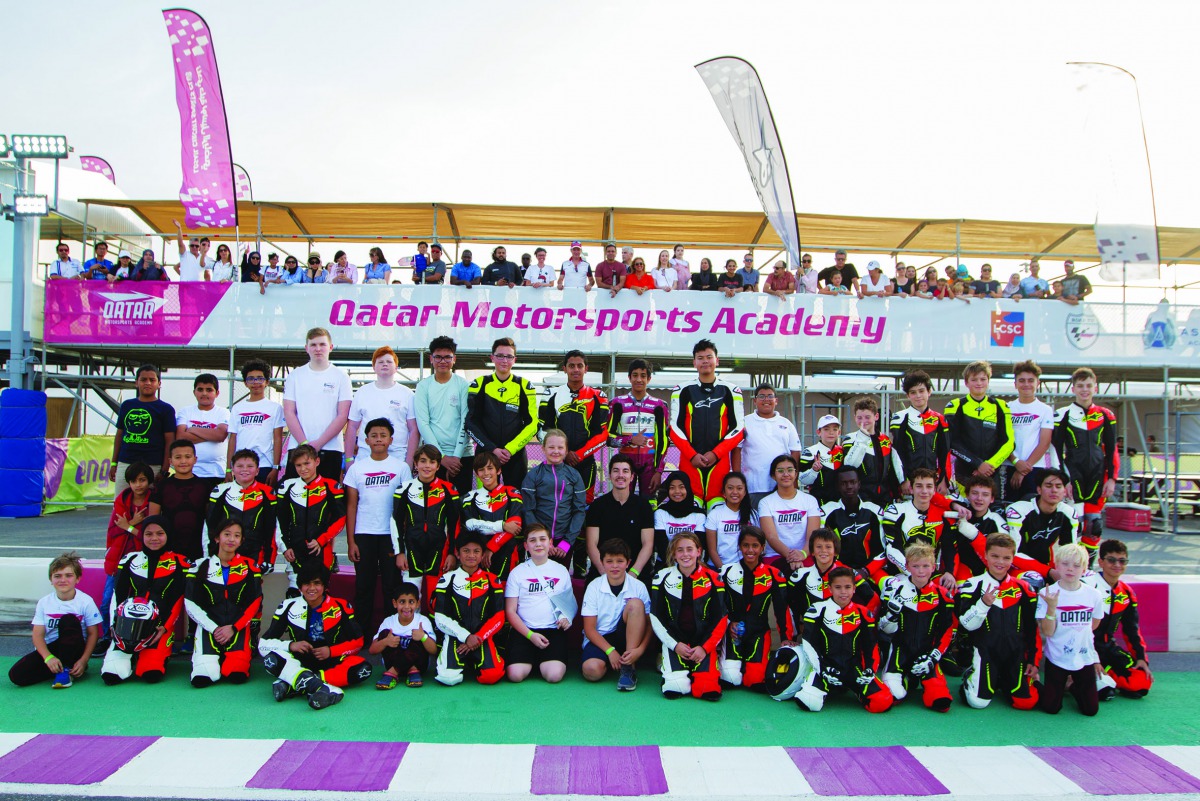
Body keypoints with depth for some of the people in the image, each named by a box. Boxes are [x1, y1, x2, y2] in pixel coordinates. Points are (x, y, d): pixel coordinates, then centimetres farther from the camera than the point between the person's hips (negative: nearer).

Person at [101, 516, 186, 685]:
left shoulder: (179, 564, 6)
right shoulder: (129, 560, 14)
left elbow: (178, 600, 1)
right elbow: (117, 595, 10)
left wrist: (165, 627, -11)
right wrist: (115, 624, -3)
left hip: (160, 628, -2)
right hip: (127, 624, 2)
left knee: (152, 674, -23)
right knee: (112, 675, -19)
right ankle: (132, 657, 11)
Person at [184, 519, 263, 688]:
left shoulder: (250, 566, 7)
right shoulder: (201, 566, 6)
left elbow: (254, 604, 3)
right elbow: (191, 604, 2)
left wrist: (233, 628, -9)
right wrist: (214, 629, -9)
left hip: (239, 628, 0)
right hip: (208, 627, 0)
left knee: (237, 674, -22)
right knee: (202, 678, -21)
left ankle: (230, 659, 11)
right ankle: (213, 659, 11)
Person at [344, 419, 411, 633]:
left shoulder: (401, 467, 2)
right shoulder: (357, 468, 6)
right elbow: (351, 506, 5)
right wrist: (350, 541, 0)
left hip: (392, 535, -1)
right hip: (363, 535, 1)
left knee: (392, 585, 3)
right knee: (363, 586, 5)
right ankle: (362, 633, 15)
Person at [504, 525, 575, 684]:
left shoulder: (561, 571, 11)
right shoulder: (517, 572, 5)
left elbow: (571, 603, 17)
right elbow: (510, 611, 2)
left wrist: (567, 618, -6)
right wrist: (530, 635, -10)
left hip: (554, 630, 1)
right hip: (524, 630, 0)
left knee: (554, 675, -24)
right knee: (515, 675, -23)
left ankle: (543, 661, 11)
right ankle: (531, 660, 11)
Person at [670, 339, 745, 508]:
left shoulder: (730, 391, 8)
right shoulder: (682, 391, 8)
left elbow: (737, 429, 4)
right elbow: (675, 428, 4)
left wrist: (715, 453, -8)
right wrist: (692, 455, -8)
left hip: (720, 460, 0)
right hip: (689, 460, 0)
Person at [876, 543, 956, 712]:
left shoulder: (943, 596, 2)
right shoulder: (895, 589, -3)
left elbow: (946, 633, 4)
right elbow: (885, 628, -2)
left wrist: (932, 658, -8)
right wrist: (892, 610, -23)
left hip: (927, 654, 0)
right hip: (899, 652, 0)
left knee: (940, 701, -23)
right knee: (894, 695, -20)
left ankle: (918, 677, 4)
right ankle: (907, 679, 9)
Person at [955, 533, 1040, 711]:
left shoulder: (1023, 589, 7)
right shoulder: (972, 586, -3)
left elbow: (1033, 629, 12)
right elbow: (968, 624, -11)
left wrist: (1033, 660, 8)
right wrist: (984, 603, -26)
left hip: (1016, 654, 3)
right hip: (985, 652, -3)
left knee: (1026, 702, -9)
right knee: (978, 701, -15)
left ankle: (1003, 680, 21)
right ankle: (970, 676, 17)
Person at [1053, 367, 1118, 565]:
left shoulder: (1106, 415, 9)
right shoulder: (1063, 415, 1)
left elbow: (1112, 450, 10)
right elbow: (1056, 451, -1)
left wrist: (1111, 478, 2)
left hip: (1097, 477, 3)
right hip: (1074, 476, -3)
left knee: (1094, 523, 3)